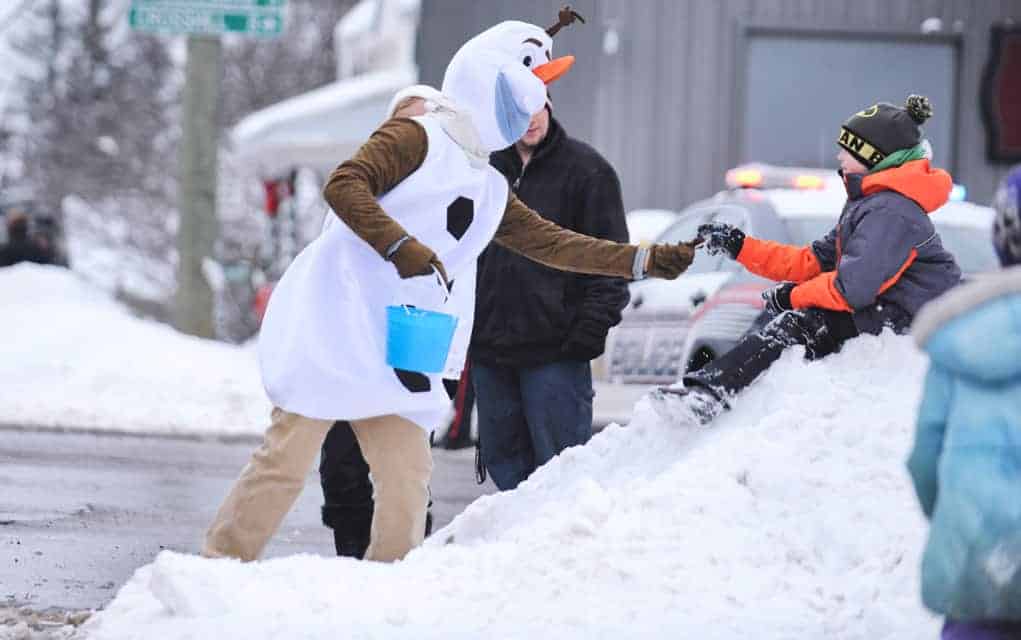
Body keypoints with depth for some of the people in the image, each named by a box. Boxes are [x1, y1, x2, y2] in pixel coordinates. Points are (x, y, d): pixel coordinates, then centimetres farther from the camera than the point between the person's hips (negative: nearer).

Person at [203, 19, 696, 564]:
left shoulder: (491, 190, 21)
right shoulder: (419, 139, -4)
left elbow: (551, 243, 21)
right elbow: (343, 185, -15)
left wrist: (645, 262, 15)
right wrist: (400, 245, -26)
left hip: (399, 354, 8)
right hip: (335, 328, -8)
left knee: (407, 483, 2)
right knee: (287, 459, -9)